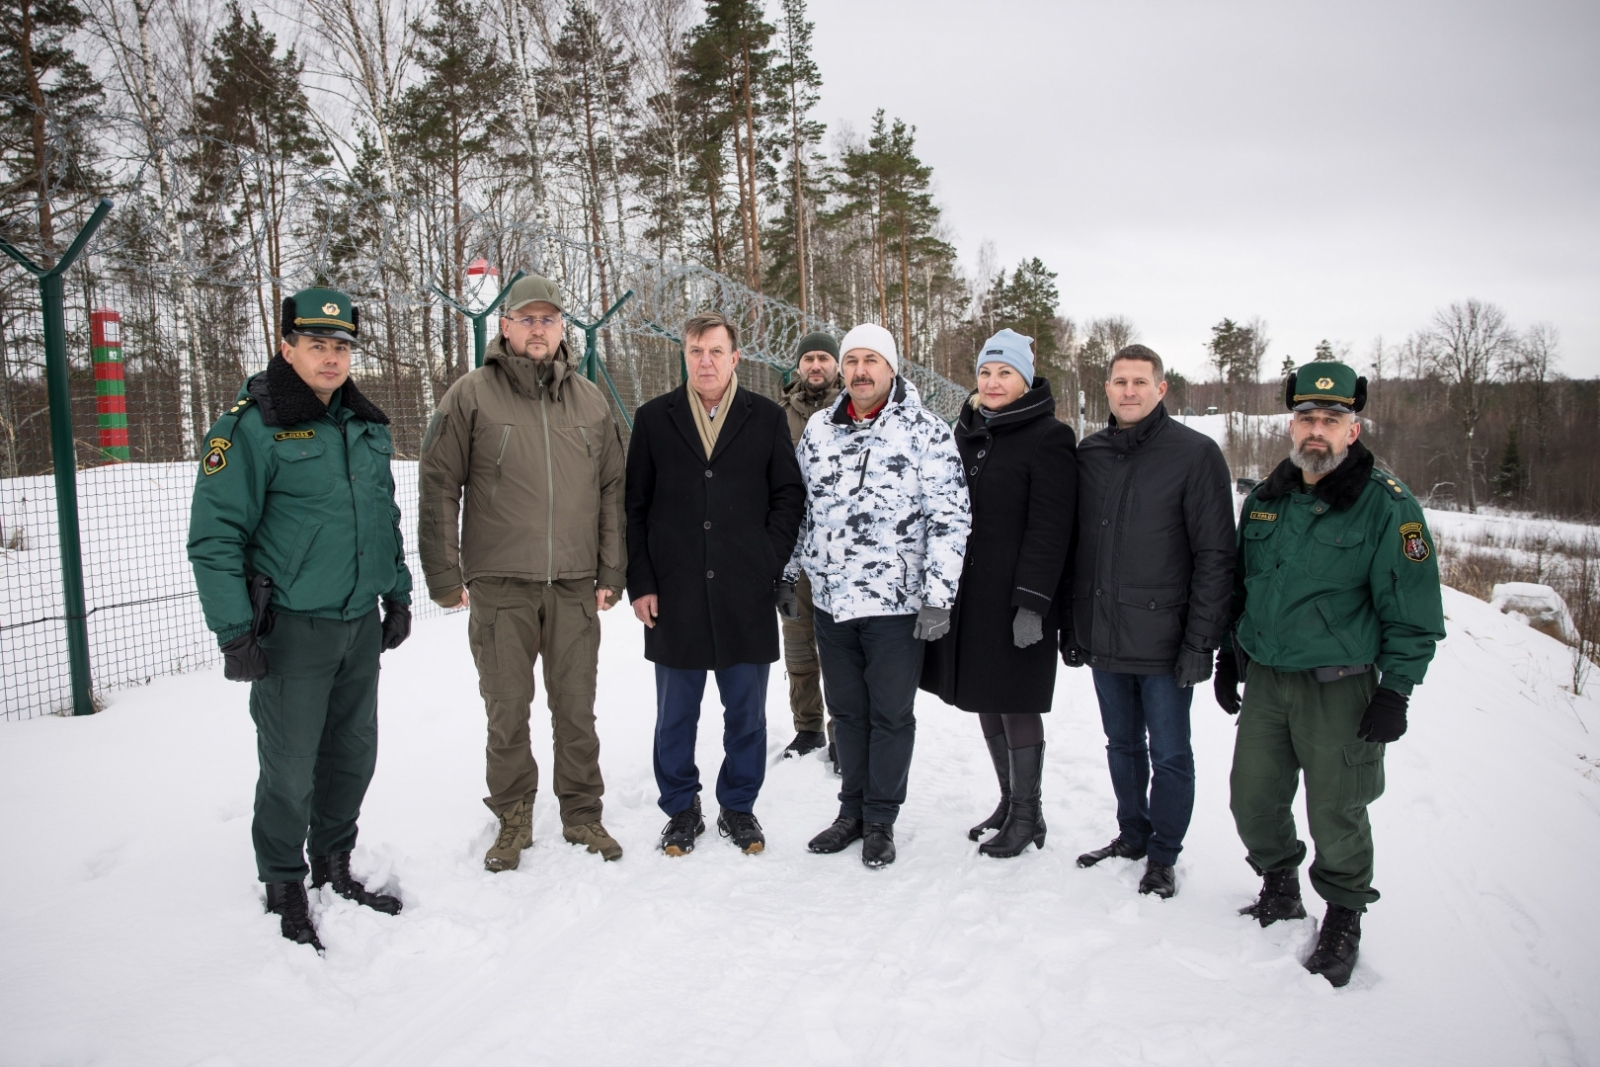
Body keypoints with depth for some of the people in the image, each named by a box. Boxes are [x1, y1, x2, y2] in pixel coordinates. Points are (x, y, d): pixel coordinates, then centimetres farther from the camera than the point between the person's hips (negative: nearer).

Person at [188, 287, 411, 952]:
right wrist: (234, 632, -14)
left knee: (353, 754, 15)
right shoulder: (250, 427, -11)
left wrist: (398, 593, 16)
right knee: (290, 767, 3)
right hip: (291, 628, -6)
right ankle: (285, 888, 23)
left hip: (361, 623, 6)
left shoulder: (367, 426, 10)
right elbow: (215, 537, -12)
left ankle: (334, 866, 33)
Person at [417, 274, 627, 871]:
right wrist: (444, 575, -4)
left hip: (575, 586, 2)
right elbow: (438, 489, 0)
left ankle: (583, 815, 24)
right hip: (499, 586, -2)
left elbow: (612, 491, 12)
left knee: (576, 709, 10)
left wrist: (611, 574, 6)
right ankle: (513, 821, 22)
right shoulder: (470, 396, 0)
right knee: (507, 710, 6)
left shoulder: (590, 401, 10)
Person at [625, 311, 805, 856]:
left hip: (746, 596, 0)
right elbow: (634, 507, 5)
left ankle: (739, 806, 27)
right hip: (673, 596, 0)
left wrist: (769, 564, -3)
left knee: (746, 712, 10)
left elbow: (788, 496, 6)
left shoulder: (767, 417, 4)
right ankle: (682, 809, 27)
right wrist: (640, 582, -1)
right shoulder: (653, 418, 5)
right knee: (675, 714, 10)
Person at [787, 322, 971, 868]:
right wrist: (787, 575, 17)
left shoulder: (926, 431, -7)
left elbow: (949, 519, -10)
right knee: (847, 710, 15)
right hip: (831, 600, 5)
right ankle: (852, 811, 30)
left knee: (891, 714, 7)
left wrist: (937, 597, -14)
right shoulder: (818, 428, 8)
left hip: (897, 603, -4)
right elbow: (800, 506, 17)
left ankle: (881, 820, 23)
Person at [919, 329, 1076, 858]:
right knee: (986, 701, 14)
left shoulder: (1048, 438, -9)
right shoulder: (967, 433, 13)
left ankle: (1028, 814, 16)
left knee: (1016, 704, 1)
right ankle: (1008, 803, 29)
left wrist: (1032, 603, -20)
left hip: (1016, 600, -7)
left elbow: (1049, 529, -15)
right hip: (967, 595, 7)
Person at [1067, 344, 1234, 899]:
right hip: (1103, 639, 5)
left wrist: (1201, 640, -13)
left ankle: (1164, 855, 24)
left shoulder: (1195, 453, -7)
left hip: (1163, 640, -4)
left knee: (1169, 754, 7)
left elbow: (1215, 555, -9)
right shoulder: (1089, 454, 8)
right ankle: (1131, 835, 35)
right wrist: (1071, 624, 10)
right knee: (1122, 745, 18)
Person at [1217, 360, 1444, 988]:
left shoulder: (1388, 506, -10)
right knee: (1253, 800, 11)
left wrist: (1396, 691, -11)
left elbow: (1414, 613, -8)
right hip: (1264, 681, 5)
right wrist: (1228, 657, 16)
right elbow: (1238, 584, 18)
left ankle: (1343, 919, 28)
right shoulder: (1264, 500, 7)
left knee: (1335, 814, 6)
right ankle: (1279, 889, 36)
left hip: (1340, 690, -5)